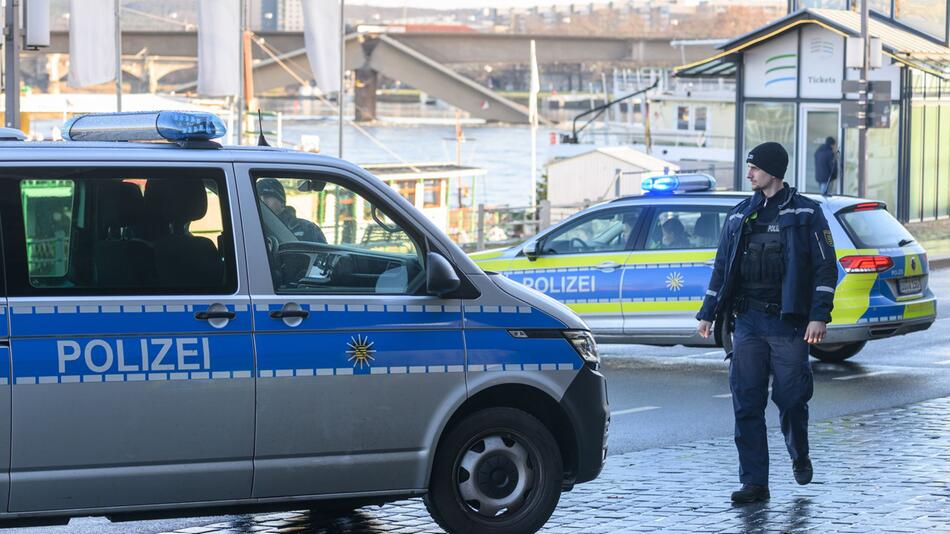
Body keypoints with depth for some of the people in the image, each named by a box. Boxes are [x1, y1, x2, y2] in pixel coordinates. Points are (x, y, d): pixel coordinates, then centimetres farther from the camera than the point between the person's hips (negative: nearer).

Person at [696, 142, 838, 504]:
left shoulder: (805, 213, 0)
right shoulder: (740, 215, 14)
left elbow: (825, 267, -4)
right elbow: (722, 267, 18)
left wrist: (819, 316, -13)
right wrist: (708, 313, 12)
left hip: (788, 322, -4)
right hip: (748, 321, 4)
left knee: (791, 399, 2)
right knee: (746, 403, -2)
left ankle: (799, 456, 32)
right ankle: (754, 482, 1)